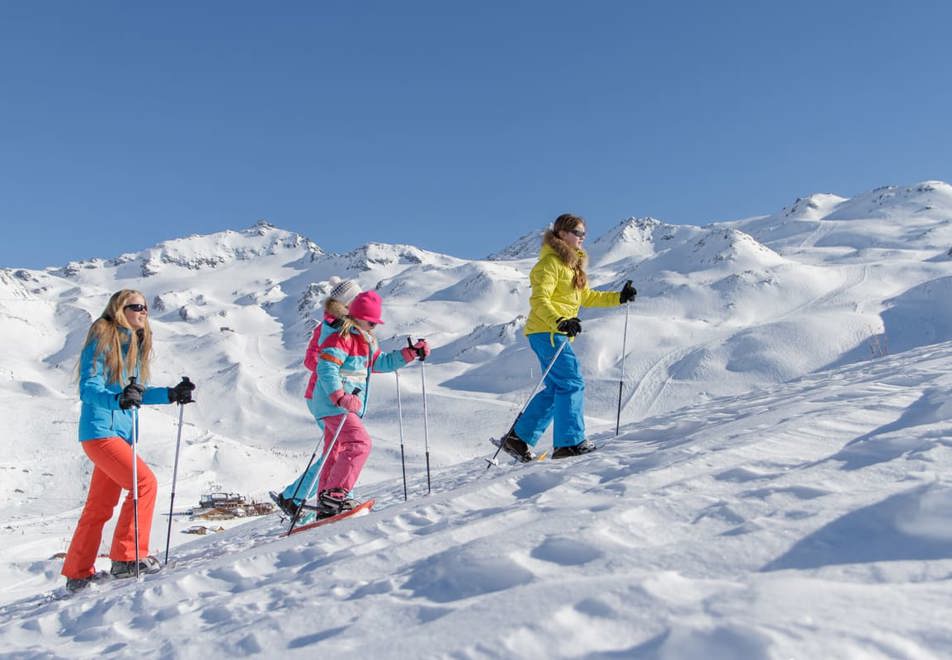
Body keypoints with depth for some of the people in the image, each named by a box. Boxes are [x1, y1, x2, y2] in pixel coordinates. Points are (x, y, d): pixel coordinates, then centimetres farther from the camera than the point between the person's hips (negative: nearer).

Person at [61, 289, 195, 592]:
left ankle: (78, 573, 24)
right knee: (144, 482, -17)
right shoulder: (102, 338, -9)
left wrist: (171, 394, 10)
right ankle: (128, 557, -8)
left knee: (101, 505, 13)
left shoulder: (135, 344, 15)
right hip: (100, 430, -9)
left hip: (121, 432, 9)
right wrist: (118, 398, -36)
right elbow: (88, 388, -18)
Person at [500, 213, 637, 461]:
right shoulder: (550, 262, -10)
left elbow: (585, 297, 26)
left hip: (558, 333, 10)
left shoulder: (573, 263, 20)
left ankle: (518, 438, 14)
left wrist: (619, 298, 19)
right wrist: (560, 322, -33)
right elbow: (539, 300, -19)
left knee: (557, 389, 10)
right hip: (547, 332, -10)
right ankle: (570, 442, -9)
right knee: (572, 384, -12)